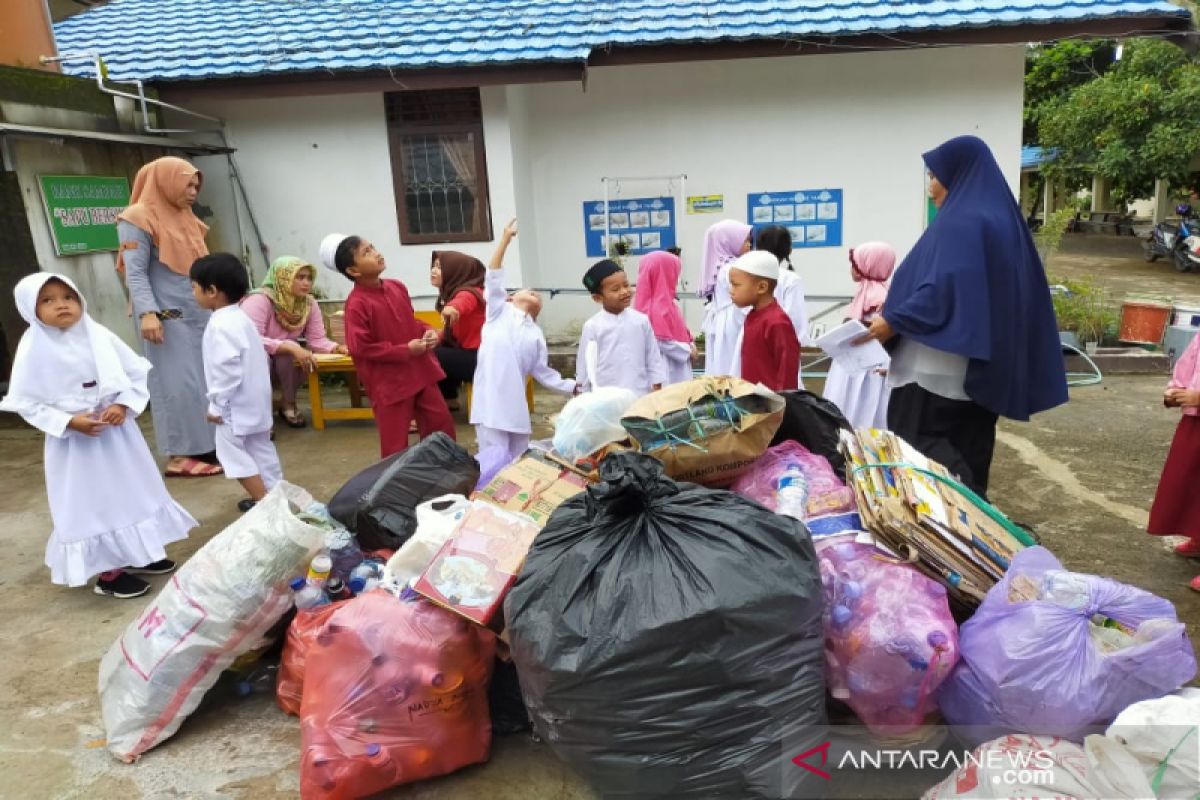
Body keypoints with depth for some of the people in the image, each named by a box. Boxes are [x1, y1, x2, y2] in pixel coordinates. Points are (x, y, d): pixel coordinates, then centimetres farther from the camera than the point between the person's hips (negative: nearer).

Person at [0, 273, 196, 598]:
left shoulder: (99, 336, -5)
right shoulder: (33, 350, -12)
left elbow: (137, 371, 0)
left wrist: (124, 405, -15)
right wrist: (68, 422, -21)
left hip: (117, 430, 4)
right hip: (73, 441, -4)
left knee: (132, 491, 16)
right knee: (91, 504, 6)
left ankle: (138, 553, 36)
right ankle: (108, 572, 19)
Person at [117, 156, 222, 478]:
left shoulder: (185, 218, 17)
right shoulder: (138, 220, -6)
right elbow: (135, 273, -13)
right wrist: (147, 313, -23)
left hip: (198, 313, 8)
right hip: (167, 317, -8)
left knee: (207, 380, 6)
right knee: (178, 384, -6)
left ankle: (208, 446, 12)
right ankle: (179, 456, 0)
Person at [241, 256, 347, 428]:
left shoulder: (309, 303, -10)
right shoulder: (259, 300, -27)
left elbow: (317, 339, -11)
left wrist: (338, 348, -31)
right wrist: (290, 347, -46)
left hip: (284, 364, 4)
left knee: (290, 352, -28)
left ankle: (288, 405, -5)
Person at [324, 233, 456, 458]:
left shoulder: (397, 287, 4)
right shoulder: (357, 304, -18)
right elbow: (360, 348, -21)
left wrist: (428, 331, -3)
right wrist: (406, 350, -19)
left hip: (419, 371, 7)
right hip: (389, 383, -7)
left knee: (441, 424, 17)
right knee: (395, 445, 5)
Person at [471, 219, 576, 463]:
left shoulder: (536, 334, 16)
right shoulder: (499, 311, 7)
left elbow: (543, 372, 16)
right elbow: (493, 277, -3)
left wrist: (573, 388, 10)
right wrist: (506, 238, -7)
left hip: (516, 406, 5)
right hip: (490, 402, -5)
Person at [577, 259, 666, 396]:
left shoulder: (641, 320, -1)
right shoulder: (593, 326, -6)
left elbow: (654, 359, 5)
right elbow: (585, 364, 1)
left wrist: (657, 391, 4)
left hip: (640, 396, 2)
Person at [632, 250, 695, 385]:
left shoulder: (669, 303, 8)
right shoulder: (656, 308, -22)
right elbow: (664, 343, -23)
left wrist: (690, 344, 0)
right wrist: (688, 350, -13)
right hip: (666, 371, -9)